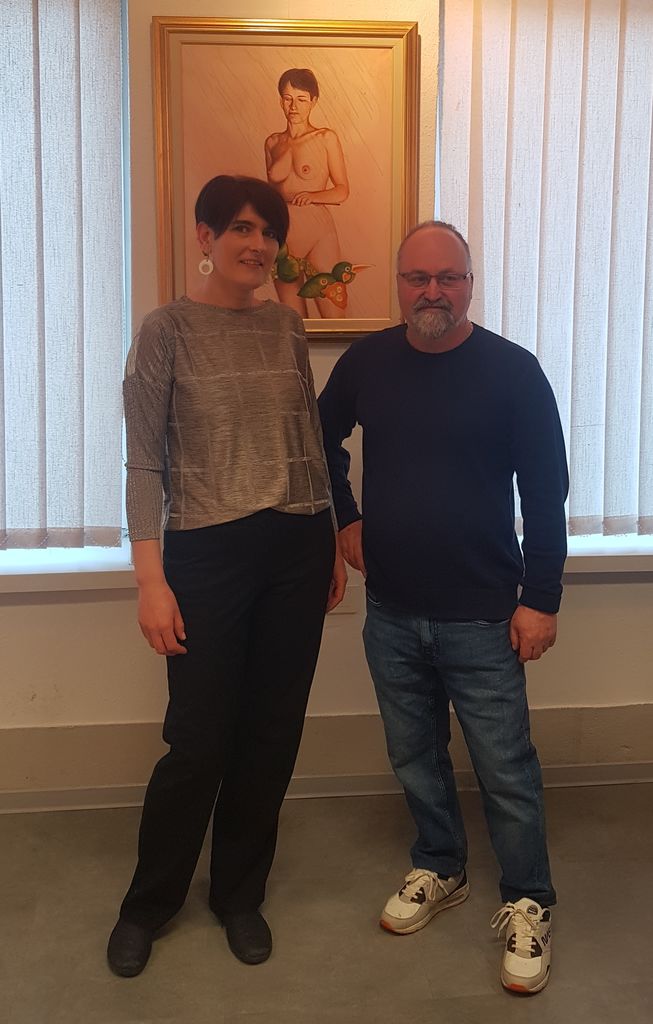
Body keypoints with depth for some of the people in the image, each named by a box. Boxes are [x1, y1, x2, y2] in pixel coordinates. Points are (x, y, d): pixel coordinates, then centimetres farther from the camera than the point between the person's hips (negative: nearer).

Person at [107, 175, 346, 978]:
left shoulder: (286, 327, 8)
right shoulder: (167, 330, -4)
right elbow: (145, 464, -7)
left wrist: (331, 545, 15)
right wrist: (151, 580, -13)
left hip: (297, 550, 4)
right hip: (209, 552, -4)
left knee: (272, 734, 10)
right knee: (199, 740, 1)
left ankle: (239, 895, 30)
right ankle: (149, 902, 26)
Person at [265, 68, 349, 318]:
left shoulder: (326, 138, 0)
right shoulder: (273, 142, 12)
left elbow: (342, 190, -2)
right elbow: (275, 175, -6)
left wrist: (313, 197, -19)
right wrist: (294, 143, -7)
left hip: (318, 232, -4)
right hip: (282, 233, 4)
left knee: (333, 314, -8)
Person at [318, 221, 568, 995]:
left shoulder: (512, 371, -9)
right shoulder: (366, 362, 2)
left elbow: (545, 492, -7)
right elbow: (322, 440, 19)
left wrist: (540, 599, -9)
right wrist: (344, 520, 10)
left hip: (481, 617, -4)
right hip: (391, 612, 4)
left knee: (505, 769, 3)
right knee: (415, 755, 17)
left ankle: (528, 904, 22)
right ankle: (439, 871, 38)